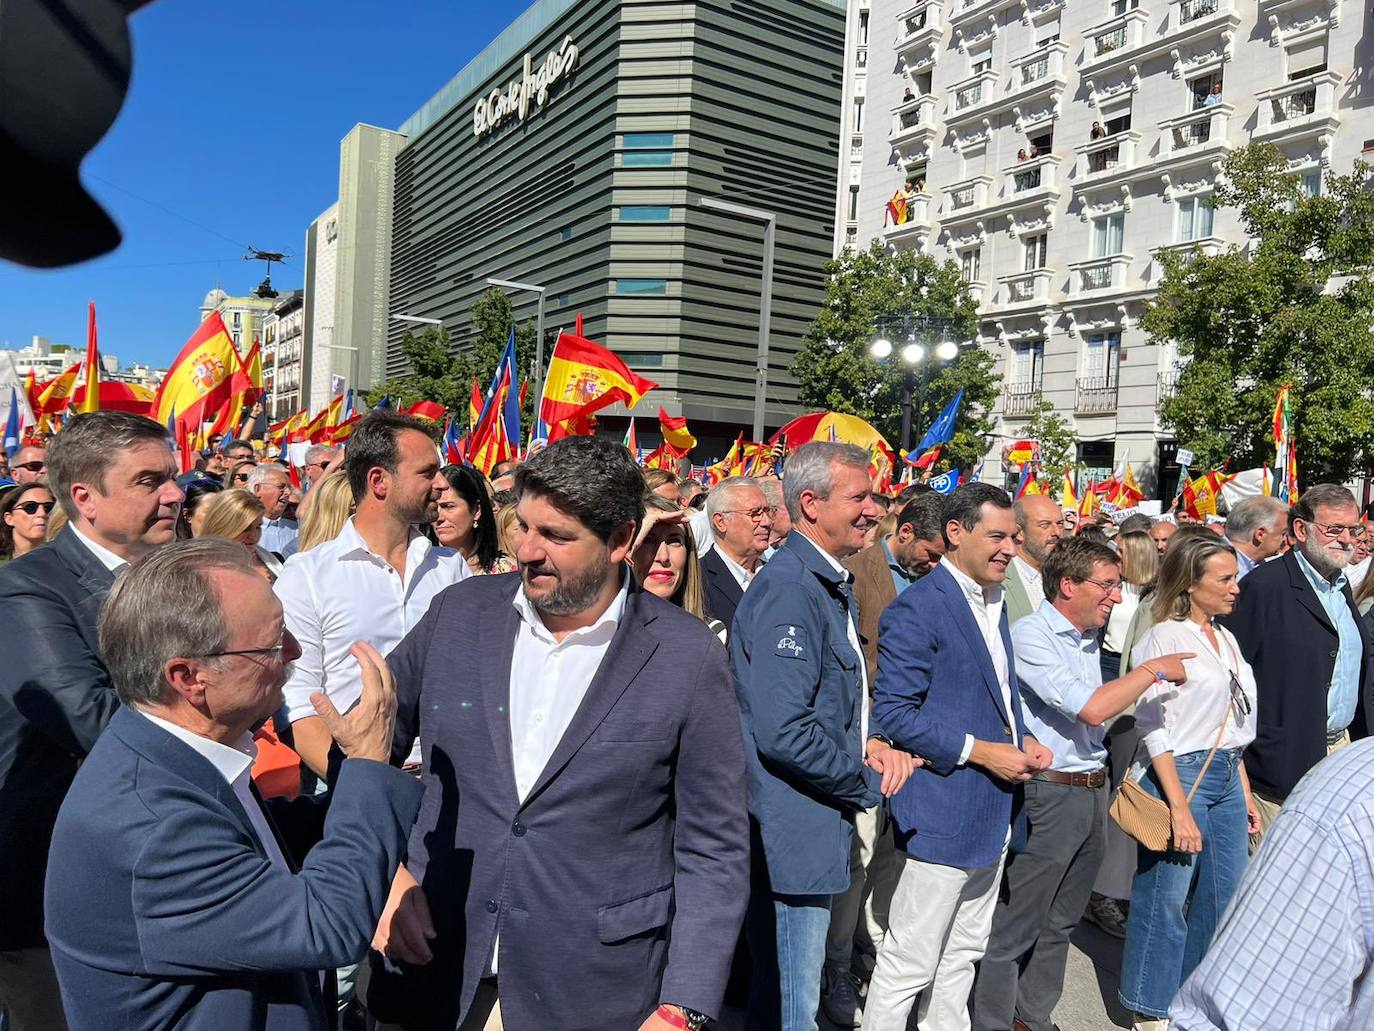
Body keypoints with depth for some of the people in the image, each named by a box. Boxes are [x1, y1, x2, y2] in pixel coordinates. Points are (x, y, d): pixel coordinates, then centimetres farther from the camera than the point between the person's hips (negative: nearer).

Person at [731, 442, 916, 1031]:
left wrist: (871, 741, 1)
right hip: (795, 834, -9)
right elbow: (784, 733, -28)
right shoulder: (788, 590, -22)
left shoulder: (834, 584, 10)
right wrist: (867, 784, -13)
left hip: (821, 827, 9)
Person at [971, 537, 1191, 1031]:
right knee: (1014, 931, 2)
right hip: (1049, 795, -9)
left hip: (1093, 791, 9)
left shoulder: (1088, 638, 11)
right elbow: (1091, 708, -23)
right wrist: (1155, 669, -13)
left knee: (1060, 924, 19)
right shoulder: (1030, 635, -16)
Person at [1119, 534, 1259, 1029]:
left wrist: (1245, 793, 16)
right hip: (1181, 776, -8)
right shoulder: (1165, 639, -12)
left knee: (1224, 898, 14)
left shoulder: (1226, 639, 11)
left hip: (1227, 780, 8)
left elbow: (1234, 726, 18)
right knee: (1166, 900, 2)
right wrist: (1179, 809, -18)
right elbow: (1154, 729, -15)